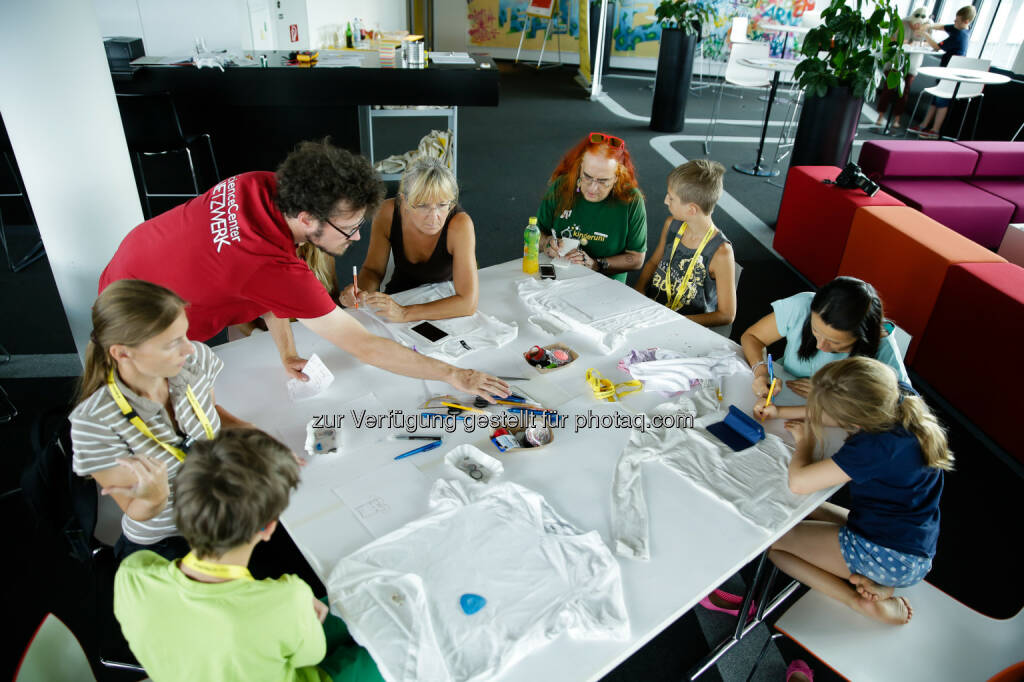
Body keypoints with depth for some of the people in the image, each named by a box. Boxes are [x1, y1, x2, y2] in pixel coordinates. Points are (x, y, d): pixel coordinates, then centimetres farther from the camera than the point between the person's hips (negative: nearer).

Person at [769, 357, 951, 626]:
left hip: (889, 556, -9)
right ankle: (872, 584, 3)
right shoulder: (900, 395, -9)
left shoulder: (875, 447, -33)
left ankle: (861, 601, -6)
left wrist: (805, 442, -12)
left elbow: (798, 482, -31)